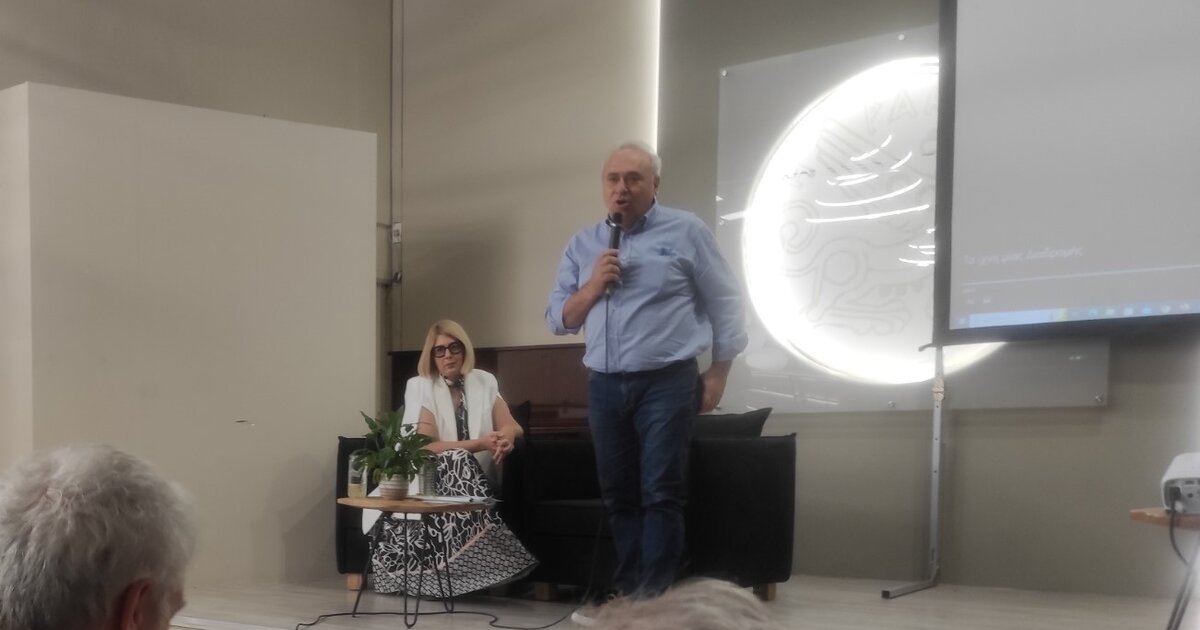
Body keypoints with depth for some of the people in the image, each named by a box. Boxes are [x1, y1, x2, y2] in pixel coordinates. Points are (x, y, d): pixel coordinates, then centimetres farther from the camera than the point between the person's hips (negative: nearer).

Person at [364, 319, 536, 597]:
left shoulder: (484, 381, 11)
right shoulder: (419, 386, -2)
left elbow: (512, 426, 5)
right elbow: (426, 447, -12)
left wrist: (505, 437, -21)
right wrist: (480, 443, -21)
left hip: (473, 478, 3)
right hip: (431, 478, -3)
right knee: (458, 461, -33)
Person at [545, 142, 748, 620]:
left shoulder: (685, 232, 0)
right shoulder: (582, 246, 11)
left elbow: (725, 304, 2)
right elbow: (559, 319, 10)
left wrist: (717, 374, -1)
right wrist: (593, 286, -8)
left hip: (666, 382, -5)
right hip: (604, 386, 5)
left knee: (661, 494, -6)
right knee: (619, 495, 10)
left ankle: (655, 600, -5)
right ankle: (627, 594, 17)